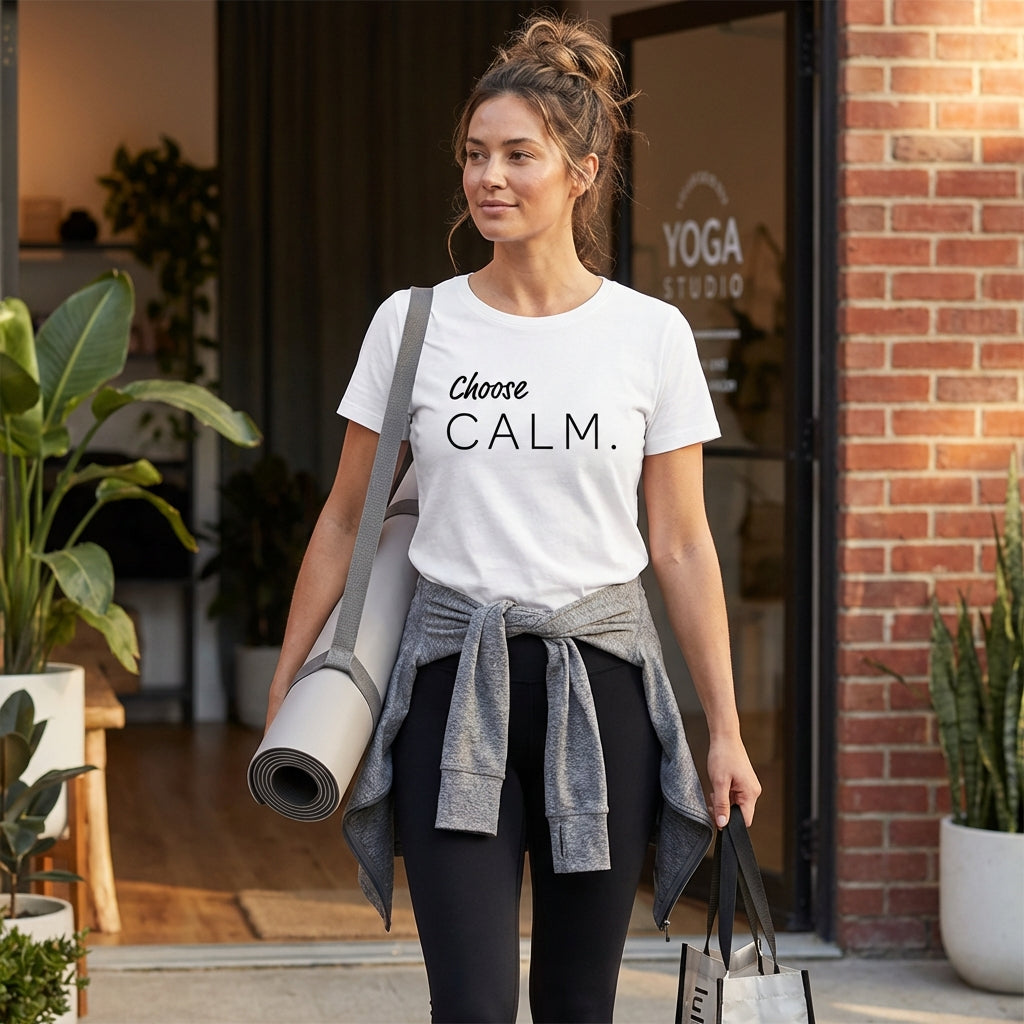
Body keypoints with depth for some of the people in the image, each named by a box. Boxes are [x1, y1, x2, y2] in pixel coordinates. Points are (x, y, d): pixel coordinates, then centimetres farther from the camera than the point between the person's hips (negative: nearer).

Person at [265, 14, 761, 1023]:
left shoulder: (651, 334, 1)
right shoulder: (411, 324, 2)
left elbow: (682, 547, 4)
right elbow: (346, 519, 9)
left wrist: (726, 730, 3)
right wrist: (285, 684, 7)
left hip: (598, 683, 1)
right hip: (454, 682, 0)